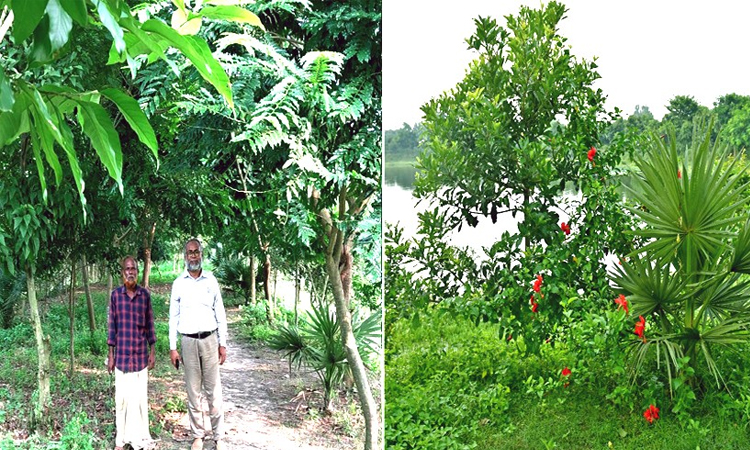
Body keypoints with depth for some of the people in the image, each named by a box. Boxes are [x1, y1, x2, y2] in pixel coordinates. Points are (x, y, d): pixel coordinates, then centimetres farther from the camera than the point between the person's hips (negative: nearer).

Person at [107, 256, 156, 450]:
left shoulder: (145, 294, 0)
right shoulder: (115, 295, -2)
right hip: (122, 352, -1)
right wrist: (111, 354, 0)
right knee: (122, 395, 4)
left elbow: (149, 324, 5)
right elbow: (112, 325, 1)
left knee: (141, 394, 5)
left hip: (141, 352, 1)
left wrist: (152, 351, 3)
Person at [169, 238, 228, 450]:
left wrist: (223, 344, 2)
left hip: (209, 339, 0)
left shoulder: (211, 280, 3)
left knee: (213, 390, 1)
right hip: (188, 341, 0)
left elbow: (220, 314, 6)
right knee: (193, 391, 6)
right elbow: (173, 317, 6)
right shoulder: (178, 283, 4)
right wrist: (172, 348, 1)